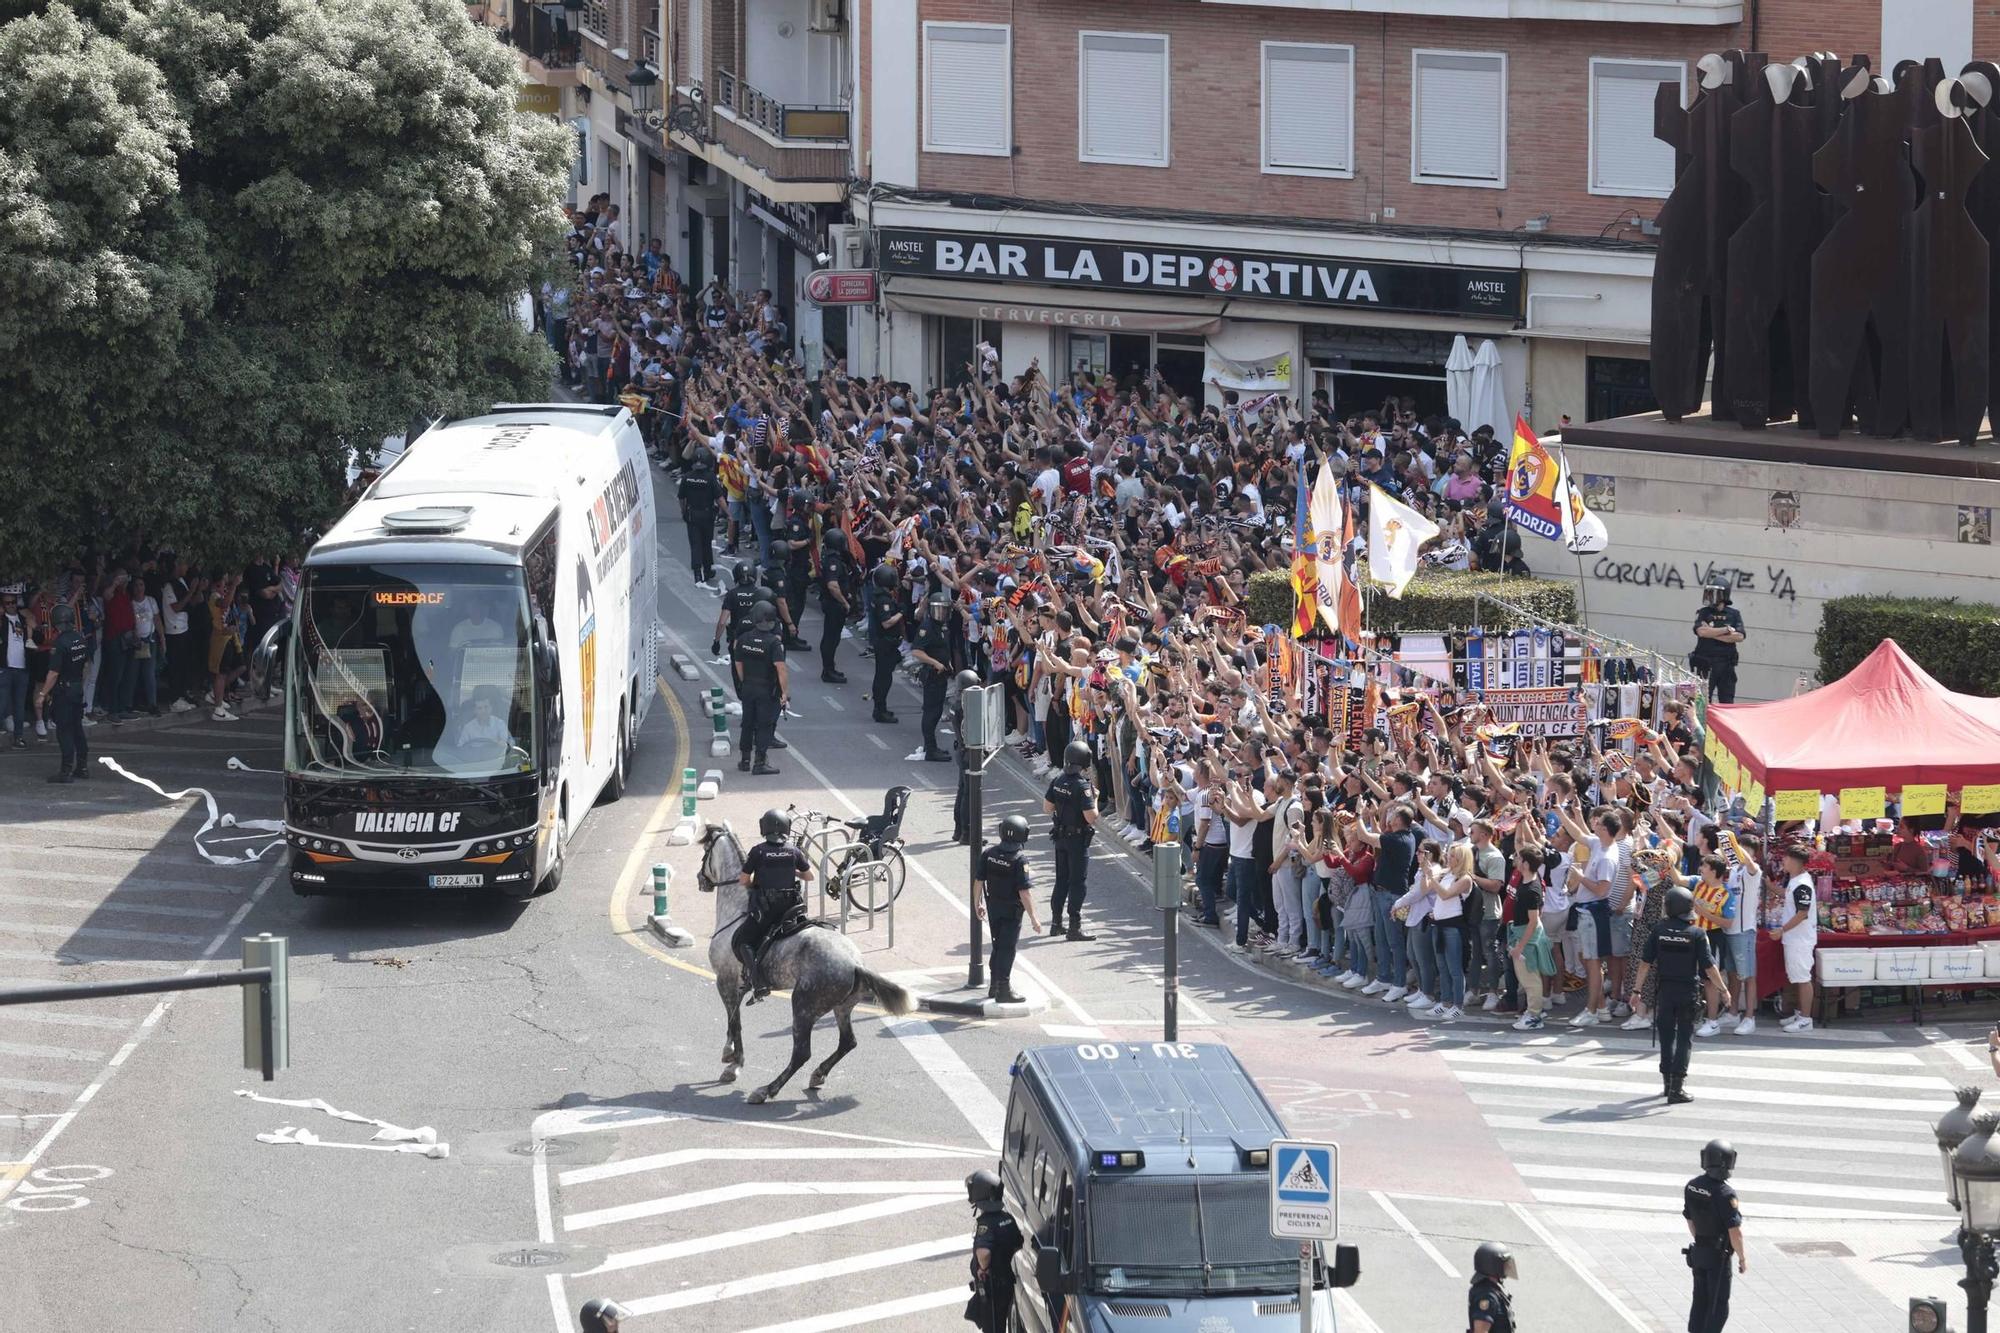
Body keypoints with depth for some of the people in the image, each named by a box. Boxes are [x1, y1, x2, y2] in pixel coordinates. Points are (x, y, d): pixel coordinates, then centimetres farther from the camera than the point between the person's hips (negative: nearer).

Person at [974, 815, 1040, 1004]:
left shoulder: (988, 854, -3)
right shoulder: (1020, 859, -20)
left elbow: (978, 881, 4)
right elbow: (1024, 892, -21)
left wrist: (977, 904, 19)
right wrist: (1033, 918, -14)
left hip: (993, 908, 6)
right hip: (1012, 910, -6)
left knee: (998, 946, 20)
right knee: (1007, 948, 1)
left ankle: (995, 985, 30)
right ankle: (1004, 990, 5)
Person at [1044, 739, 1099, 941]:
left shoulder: (1058, 781, 0)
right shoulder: (1082, 786, -22)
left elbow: (1047, 808, 8)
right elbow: (1091, 818, -23)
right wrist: (1094, 799, -6)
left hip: (1061, 838, 7)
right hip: (1078, 839, -7)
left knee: (1061, 880, 17)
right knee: (1077, 883, -1)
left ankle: (1056, 923, 25)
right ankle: (1075, 927, 0)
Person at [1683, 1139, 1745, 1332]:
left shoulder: (1691, 1187, -2)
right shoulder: (1725, 1193, -24)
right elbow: (1734, 1232, -21)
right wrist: (1742, 1258, -7)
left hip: (1698, 1252, 7)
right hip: (1718, 1257, -7)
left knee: (1700, 1302, 16)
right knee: (1718, 1308, 3)